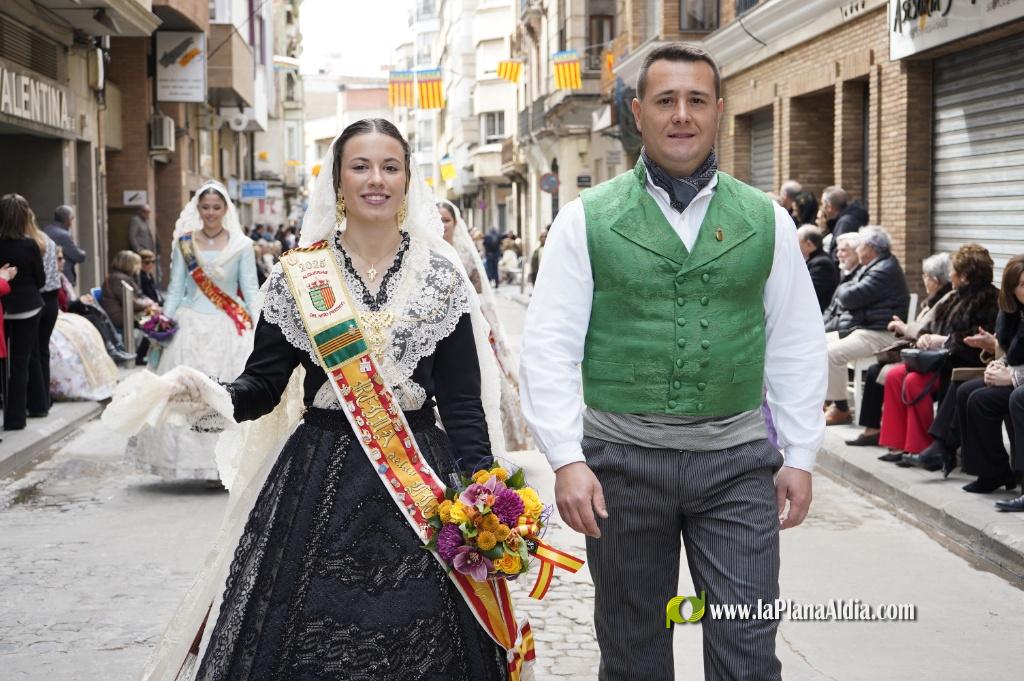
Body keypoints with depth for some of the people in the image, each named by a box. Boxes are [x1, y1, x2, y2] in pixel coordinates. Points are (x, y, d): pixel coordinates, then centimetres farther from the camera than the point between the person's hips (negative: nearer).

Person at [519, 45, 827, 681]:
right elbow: (549, 348, -4)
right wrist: (567, 460, -12)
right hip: (622, 456, 0)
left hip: (737, 460, 1)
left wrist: (800, 455, 5)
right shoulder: (587, 219, 0)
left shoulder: (766, 219, 6)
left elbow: (797, 346, 9)